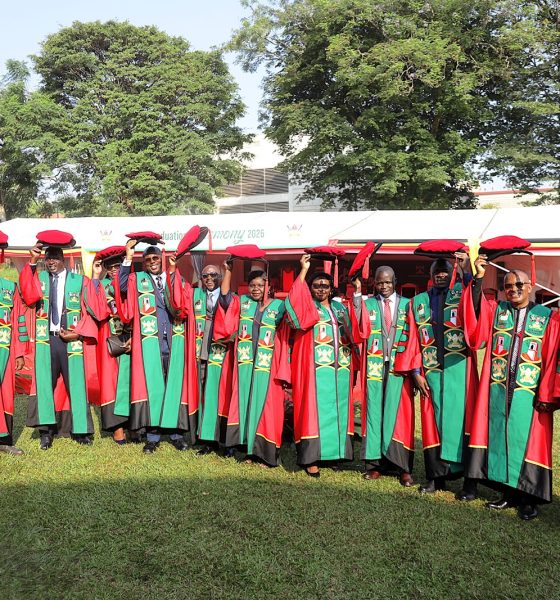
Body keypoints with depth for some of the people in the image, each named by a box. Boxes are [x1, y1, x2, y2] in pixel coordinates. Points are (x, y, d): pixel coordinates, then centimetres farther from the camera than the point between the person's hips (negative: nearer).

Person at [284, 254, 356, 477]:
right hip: (315, 366, -5)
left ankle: (335, 451, 18)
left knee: (337, 407, 8)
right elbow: (295, 298, -20)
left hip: (340, 367, 5)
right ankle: (310, 458, -2)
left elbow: (351, 334, 19)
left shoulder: (339, 307, 17)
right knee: (314, 406, -6)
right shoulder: (307, 306, 2)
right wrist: (304, 270, -20)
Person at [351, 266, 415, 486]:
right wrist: (357, 296, -14)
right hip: (375, 366, 1)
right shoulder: (367, 304, 8)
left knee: (399, 413, -1)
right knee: (374, 410, 4)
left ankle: (403, 467, 5)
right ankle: (375, 462, 12)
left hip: (399, 367, -1)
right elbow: (361, 331, -10)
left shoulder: (406, 304, 8)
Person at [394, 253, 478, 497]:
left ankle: (469, 479, 6)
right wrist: (416, 371, 1)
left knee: (461, 419, -2)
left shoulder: (462, 293, 5)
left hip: (459, 369, -2)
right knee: (433, 420, 7)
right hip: (431, 371, 3)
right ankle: (436, 476, 18)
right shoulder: (418, 302, 11)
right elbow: (414, 338, 8)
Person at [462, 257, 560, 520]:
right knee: (499, 438, 8)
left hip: (528, 394, -2)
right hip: (497, 390, 2)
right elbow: (475, 329, -15)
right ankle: (508, 493, 22)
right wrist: (478, 279, -19)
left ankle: (528, 499, 18)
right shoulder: (495, 310, 5)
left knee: (526, 442, 5)